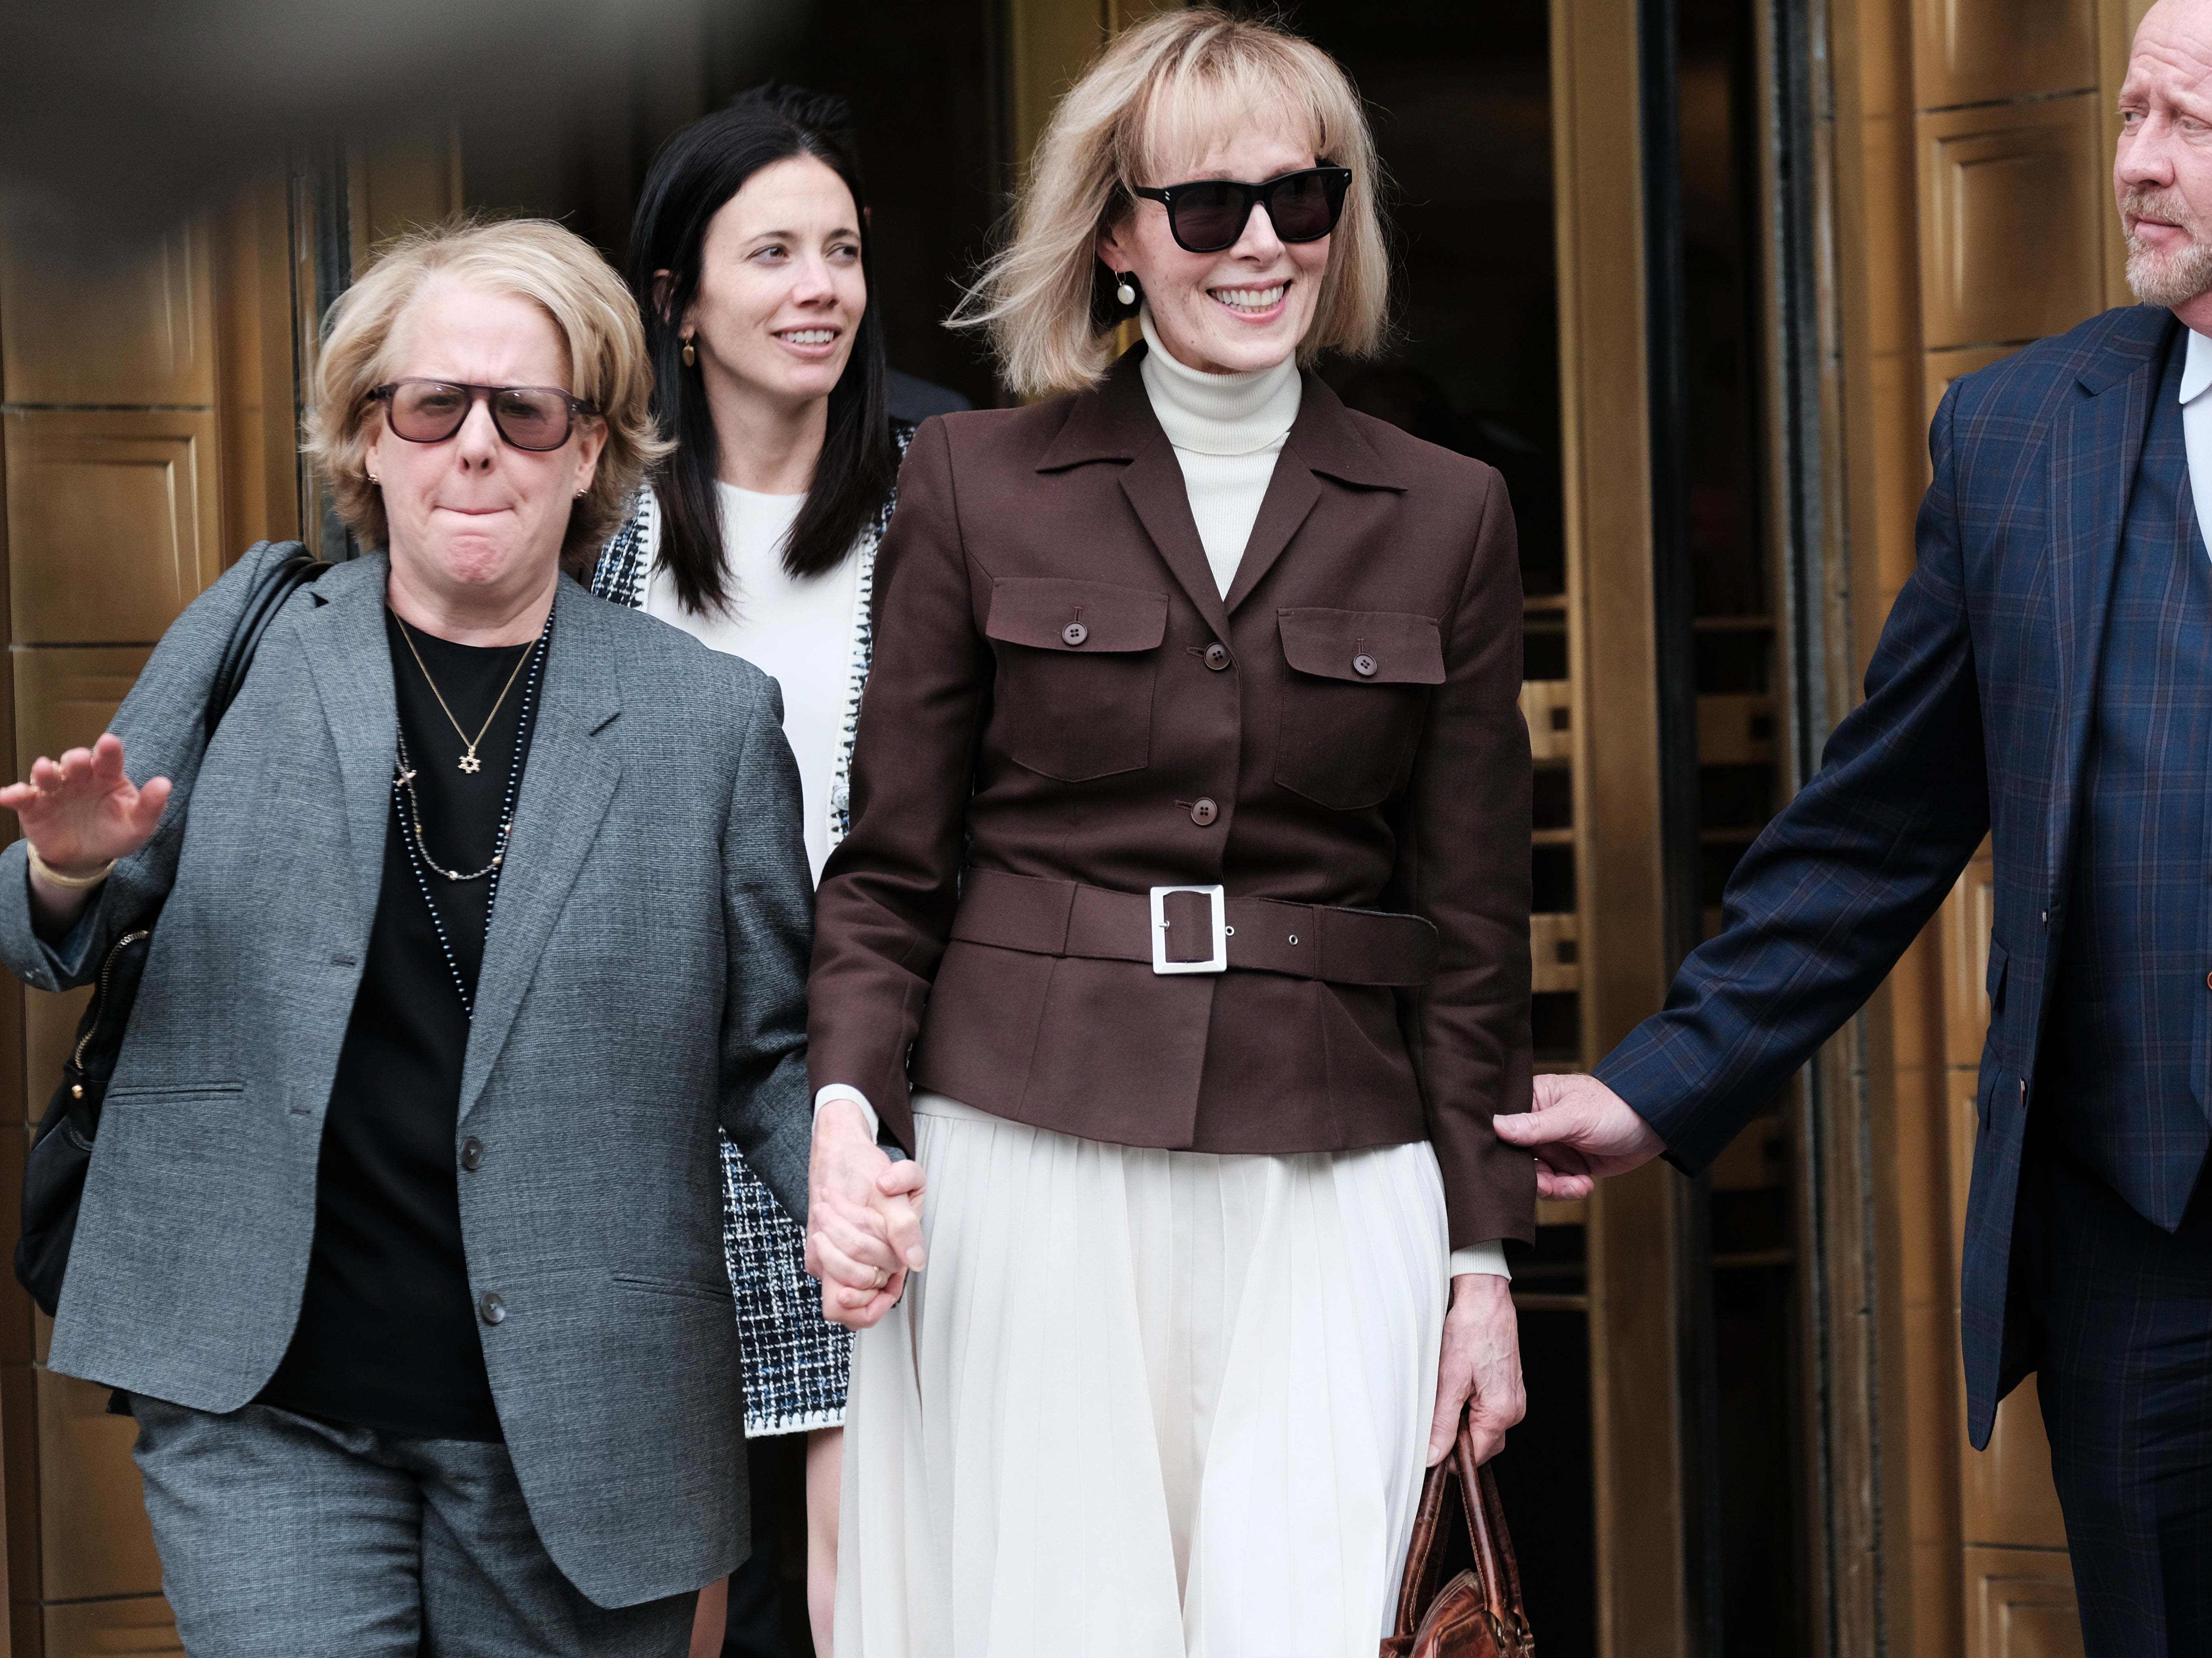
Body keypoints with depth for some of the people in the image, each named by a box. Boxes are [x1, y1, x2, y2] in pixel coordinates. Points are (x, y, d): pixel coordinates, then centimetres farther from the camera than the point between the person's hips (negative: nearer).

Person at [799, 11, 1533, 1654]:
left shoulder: (1446, 516, 10)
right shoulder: (976, 486, 7)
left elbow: (1475, 919, 10)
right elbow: (887, 867, 7)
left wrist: (1484, 1255, 7)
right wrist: (850, 1108, -10)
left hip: (1327, 1182, 1)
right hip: (1030, 1163, -1)